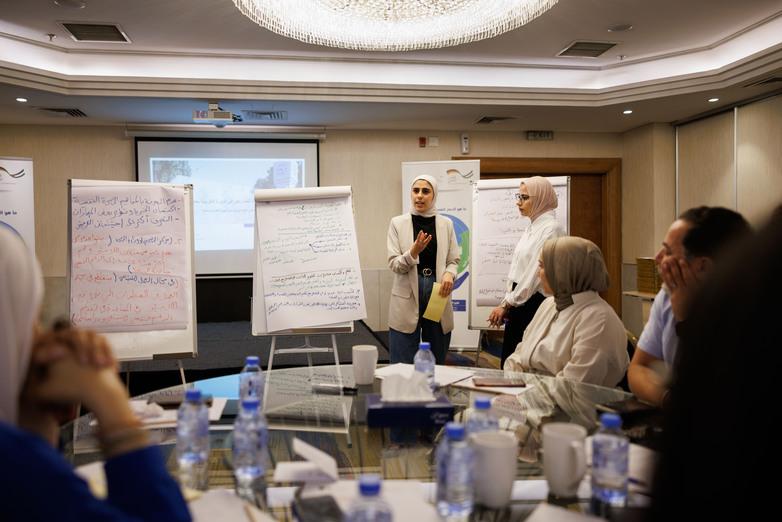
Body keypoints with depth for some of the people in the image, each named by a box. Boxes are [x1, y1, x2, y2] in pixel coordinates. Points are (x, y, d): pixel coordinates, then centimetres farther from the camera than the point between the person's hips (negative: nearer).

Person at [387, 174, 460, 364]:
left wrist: (449, 274, -12)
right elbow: (394, 264, -4)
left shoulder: (446, 224, 7)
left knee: (436, 362, 10)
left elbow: (454, 260, 10)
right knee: (404, 365, -1)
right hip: (407, 300, -2)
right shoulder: (398, 223, 1)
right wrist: (413, 252, -22)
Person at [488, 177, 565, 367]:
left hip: (535, 303, -9)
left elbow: (536, 272, -17)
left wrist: (507, 304, -11)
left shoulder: (551, 228, -13)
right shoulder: (531, 229, 14)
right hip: (518, 302, 9)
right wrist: (506, 302, 10)